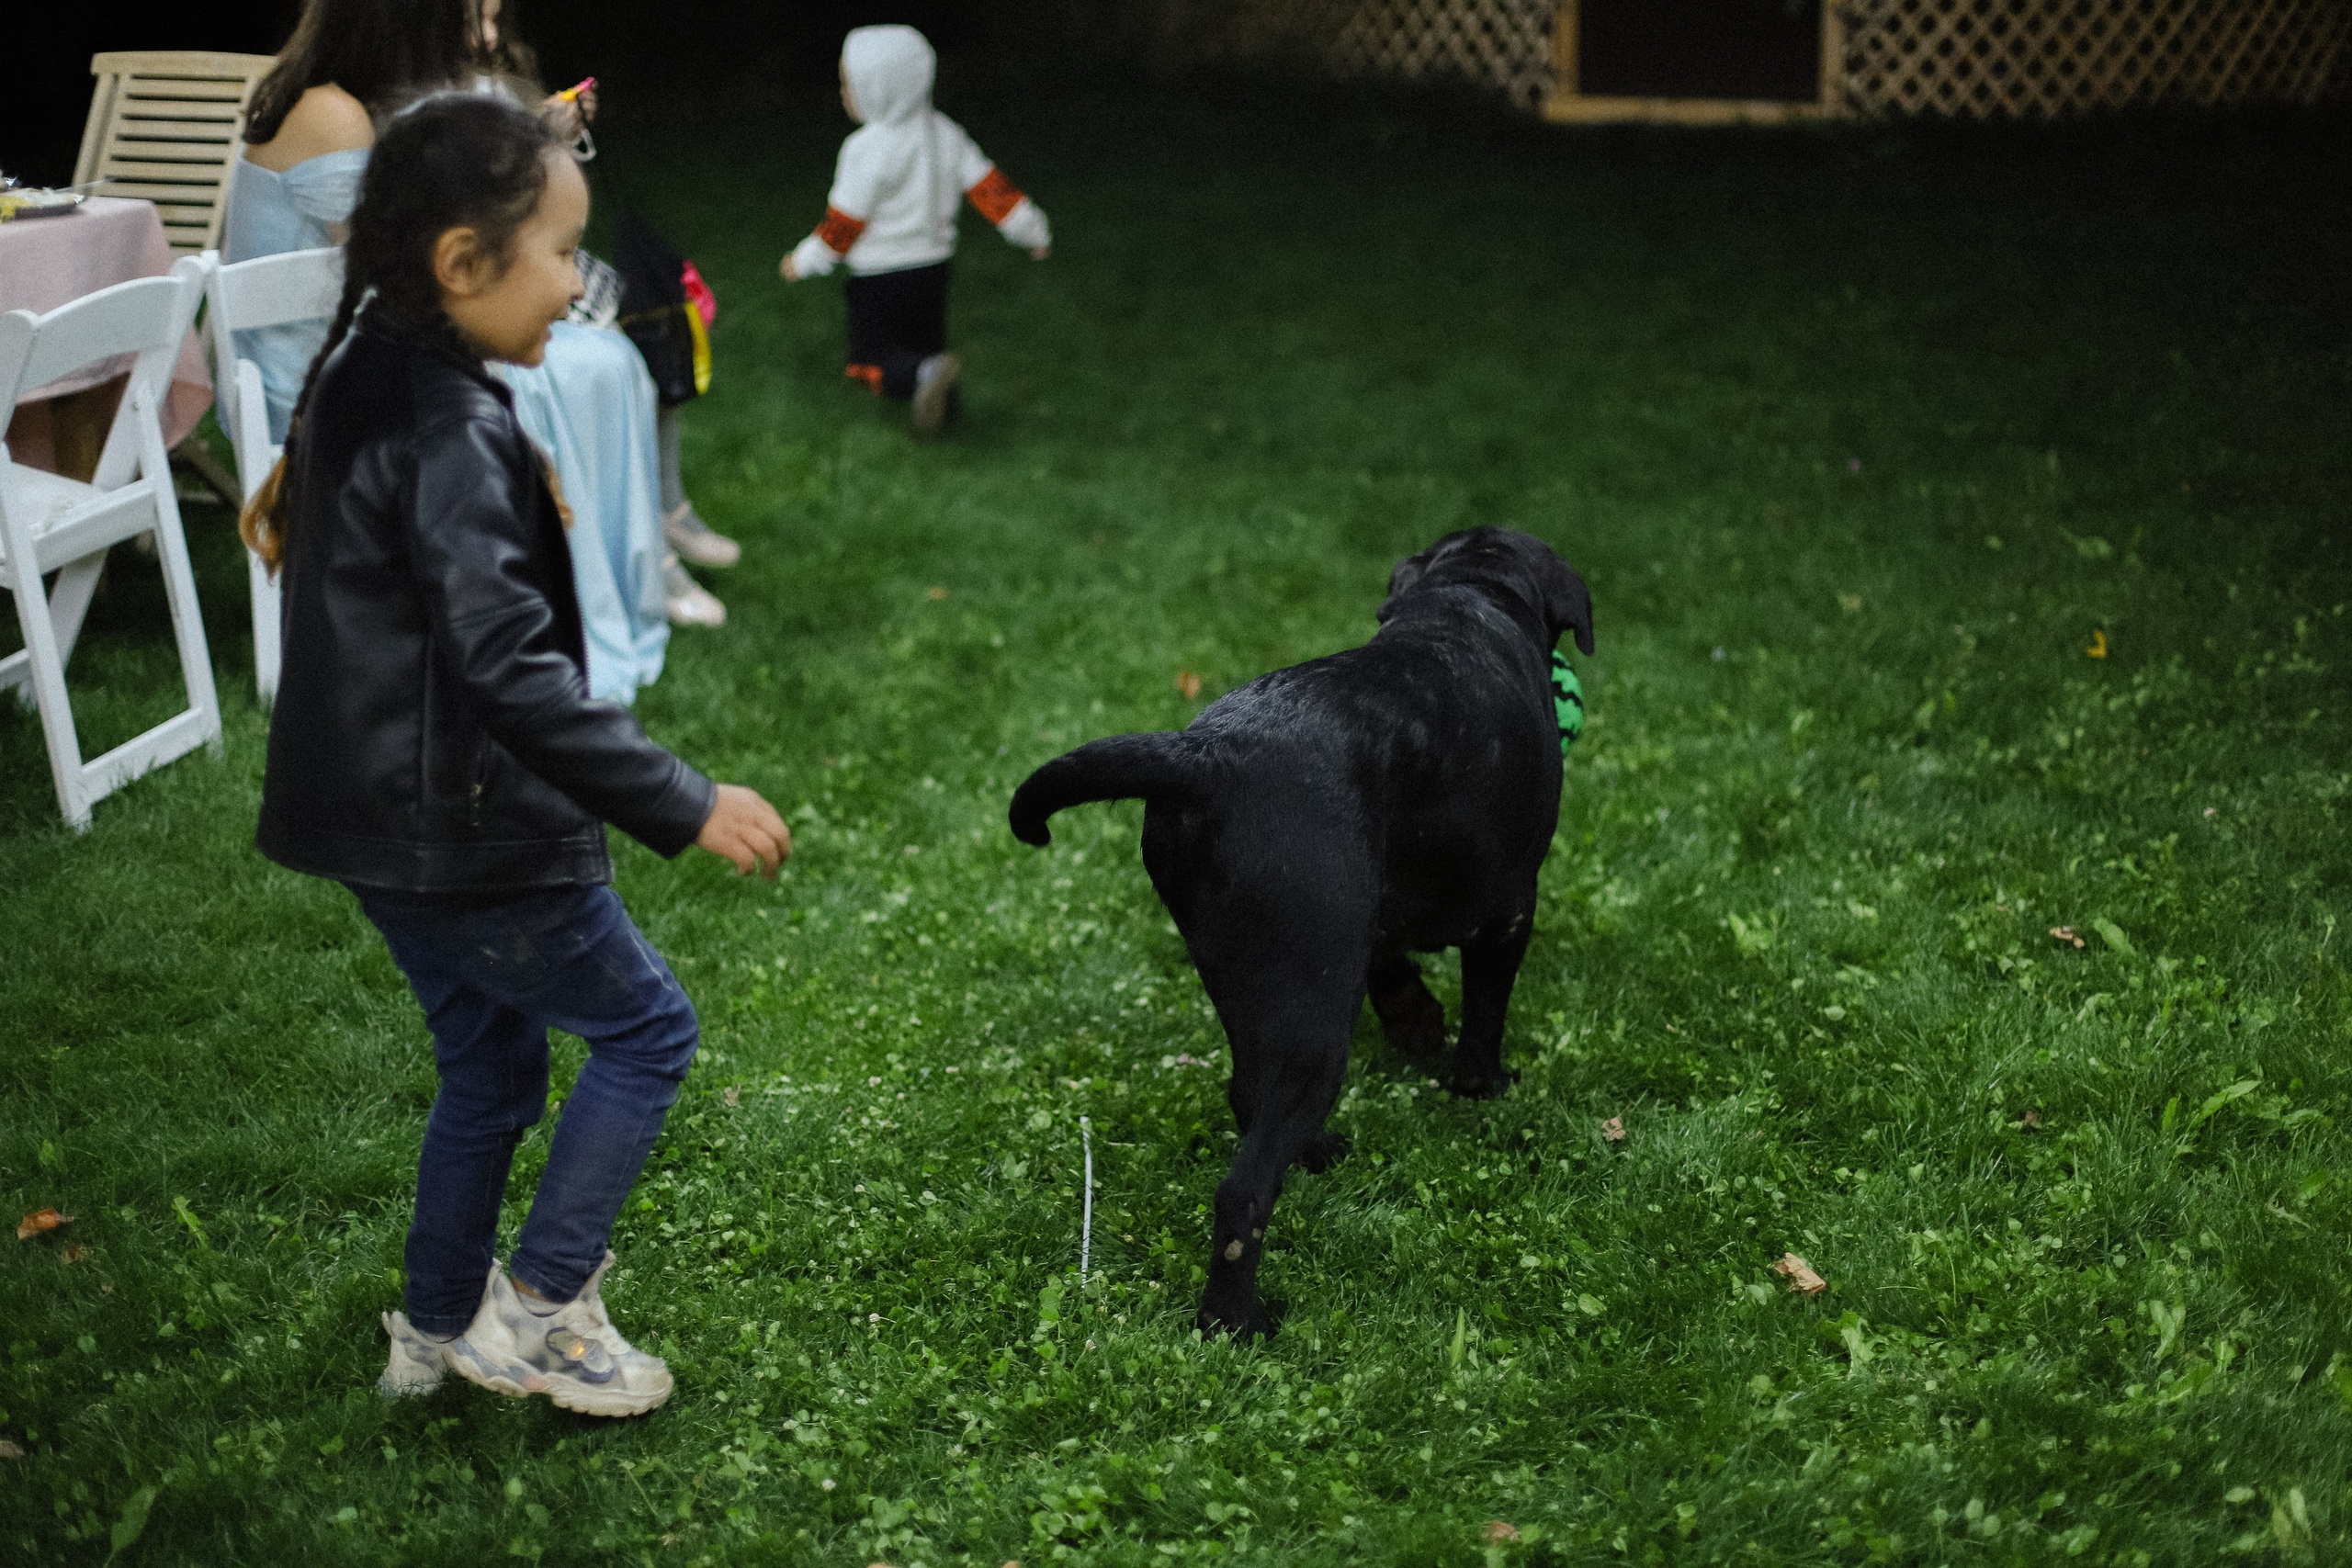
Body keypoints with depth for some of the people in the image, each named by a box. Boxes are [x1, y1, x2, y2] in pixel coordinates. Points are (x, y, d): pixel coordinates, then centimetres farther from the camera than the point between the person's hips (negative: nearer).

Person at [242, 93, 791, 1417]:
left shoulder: (363, 384, 7)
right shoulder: (454, 431, -24)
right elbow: (508, 669, -29)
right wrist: (684, 806, -27)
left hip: (390, 820, 10)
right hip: (469, 833, -10)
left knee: (490, 1068, 21)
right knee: (648, 1026, 6)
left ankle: (438, 1333, 34)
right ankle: (536, 1313, 11)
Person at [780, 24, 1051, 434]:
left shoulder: (868, 150, -20)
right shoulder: (944, 133, -1)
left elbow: (844, 223, -15)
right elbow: (988, 186, 2)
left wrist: (803, 261, -2)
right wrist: (1031, 231, 11)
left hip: (879, 274, -7)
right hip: (933, 267, 7)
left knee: (871, 360, -4)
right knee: (924, 340, 24)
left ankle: (928, 372, -31)